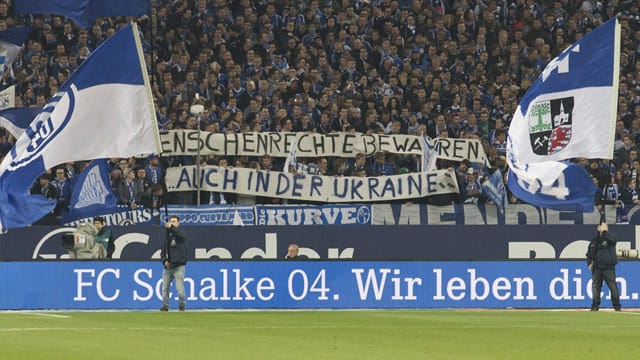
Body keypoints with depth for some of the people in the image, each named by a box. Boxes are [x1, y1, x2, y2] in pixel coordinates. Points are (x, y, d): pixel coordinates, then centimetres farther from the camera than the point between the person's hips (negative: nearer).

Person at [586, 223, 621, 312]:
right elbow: (589, 254, 21)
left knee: (613, 287, -4)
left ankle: (617, 306, 2)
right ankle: (595, 306, 11)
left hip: (608, 268, -4)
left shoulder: (608, 237, 1)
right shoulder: (594, 240, 15)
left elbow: (613, 240, -24)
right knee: (595, 287, 4)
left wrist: (604, 231, -15)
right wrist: (589, 263, 5)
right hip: (596, 269, 4)